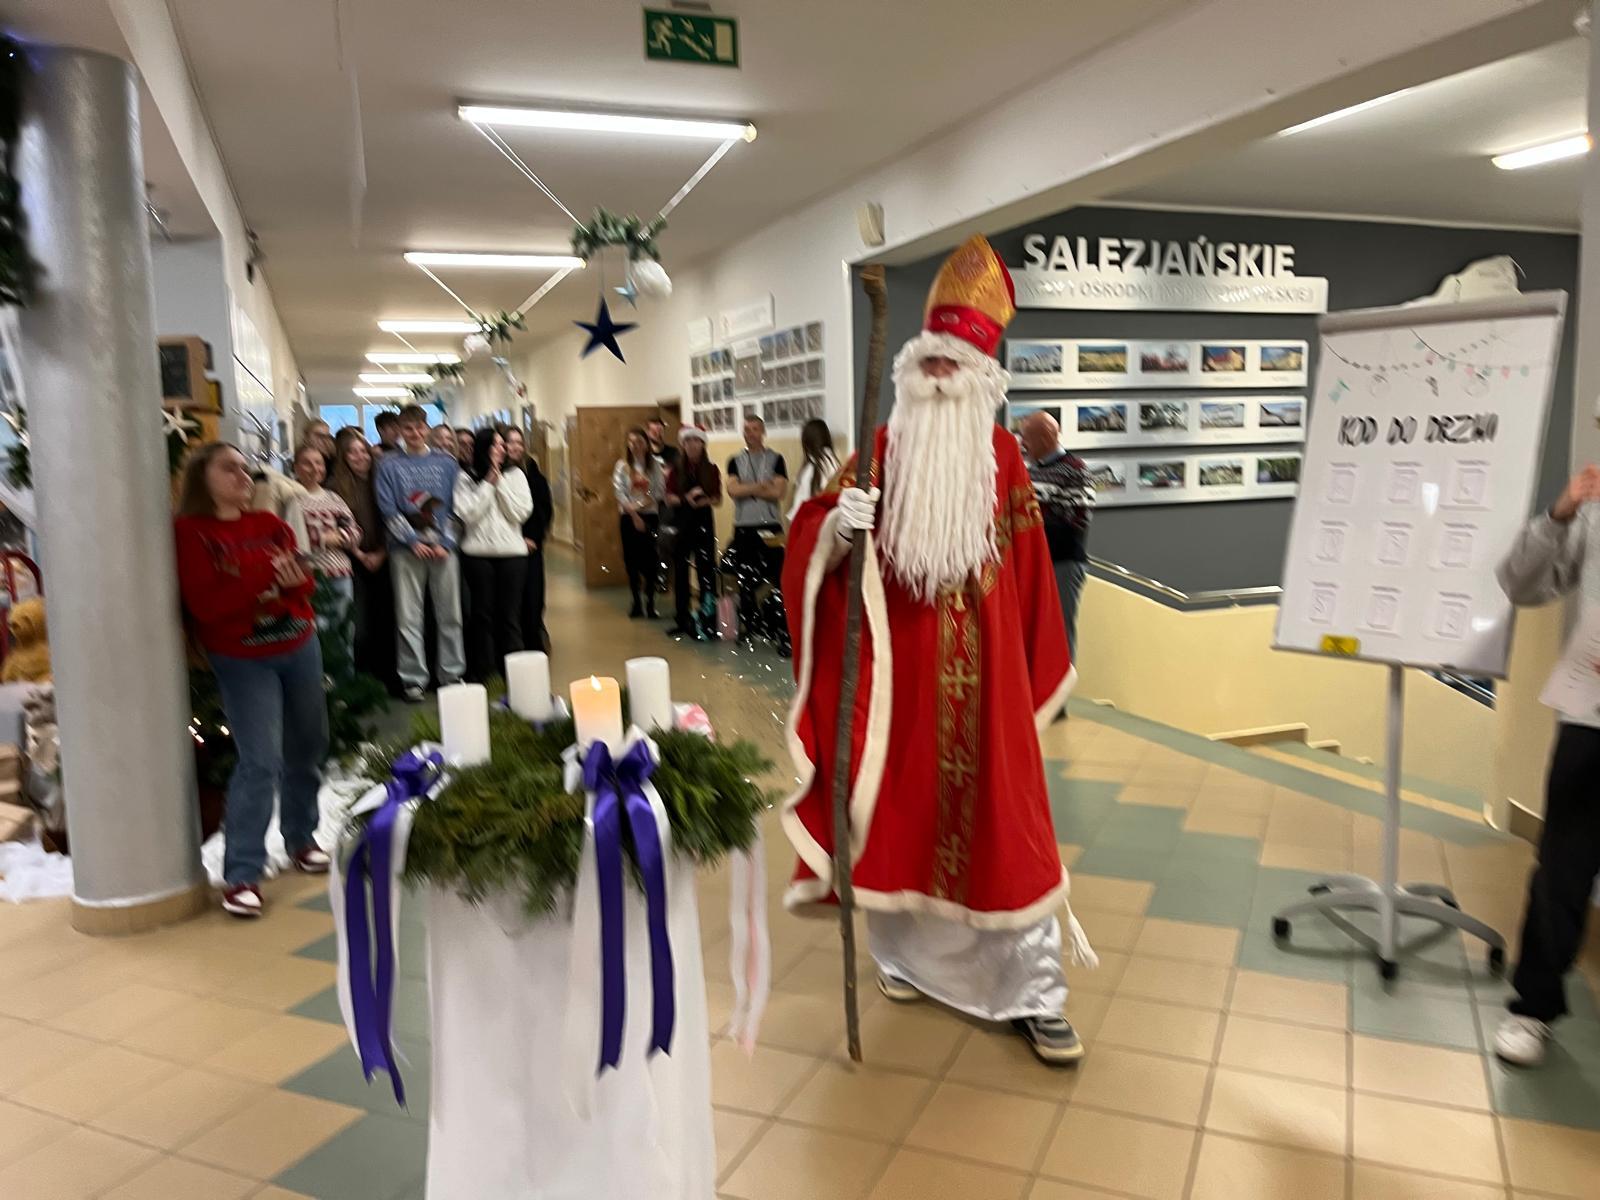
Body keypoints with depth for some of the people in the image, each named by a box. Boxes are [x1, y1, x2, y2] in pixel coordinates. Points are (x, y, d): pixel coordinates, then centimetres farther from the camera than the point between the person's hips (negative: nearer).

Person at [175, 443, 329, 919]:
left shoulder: (270, 525, 8)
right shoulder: (190, 533, -9)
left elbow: (303, 583, 6)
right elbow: (206, 604, -18)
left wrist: (292, 582, -17)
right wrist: (265, 576, -22)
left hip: (300, 648, 6)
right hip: (243, 661, -5)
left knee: (307, 749, 12)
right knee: (261, 760, -12)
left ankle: (301, 837, 32)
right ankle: (241, 875, -3)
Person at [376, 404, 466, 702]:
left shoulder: (446, 463, 9)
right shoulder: (389, 465, 4)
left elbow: (454, 507, 5)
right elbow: (389, 509, -2)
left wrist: (444, 543, -6)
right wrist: (414, 541, -10)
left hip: (442, 547, 2)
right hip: (406, 548, -2)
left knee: (449, 613, 5)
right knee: (408, 616, 0)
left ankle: (452, 673, 16)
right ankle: (413, 678, 8)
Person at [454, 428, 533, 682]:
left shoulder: (515, 475, 7)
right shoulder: (465, 478, 3)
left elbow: (520, 513, -2)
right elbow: (468, 514, -8)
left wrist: (500, 482, -6)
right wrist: (488, 483, -6)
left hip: (512, 552, 1)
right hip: (478, 553, -1)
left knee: (510, 615, 3)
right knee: (482, 614, 4)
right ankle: (480, 673, 13)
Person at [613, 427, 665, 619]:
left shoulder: (654, 465, 4)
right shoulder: (622, 465, 2)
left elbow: (660, 490, -2)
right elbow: (619, 492, -4)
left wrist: (643, 503, -15)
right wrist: (634, 514, -12)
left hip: (650, 515, 0)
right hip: (628, 516, 0)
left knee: (650, 559, -2)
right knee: (632, 559, 2)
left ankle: (650, 603, 6)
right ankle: (637, 602, 12)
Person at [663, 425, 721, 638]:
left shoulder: (711, 469, 3)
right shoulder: (676, 470, 5)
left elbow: (718, 499, 4)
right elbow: (669, 498, 1)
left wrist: (706, 501, -17)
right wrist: (686, 499, -17)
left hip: (703, 523, -1)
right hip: (681, 523, 1)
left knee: (706, 571, -3)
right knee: (681, 572, 5)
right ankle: (683, 621, 14)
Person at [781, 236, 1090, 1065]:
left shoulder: (1003, 456, 3)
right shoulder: (881, 452, 0)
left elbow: (1028, 567, 7)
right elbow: (817, 546, -8)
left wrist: (1035, 665, 7)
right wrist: (838, 526, -31)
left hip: (984, 665, 0)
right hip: (897, 658, 0)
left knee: (1003, 817, 1)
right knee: (901, 803, 9)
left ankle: (1035, 995, 11)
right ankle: (906, 951, 30)